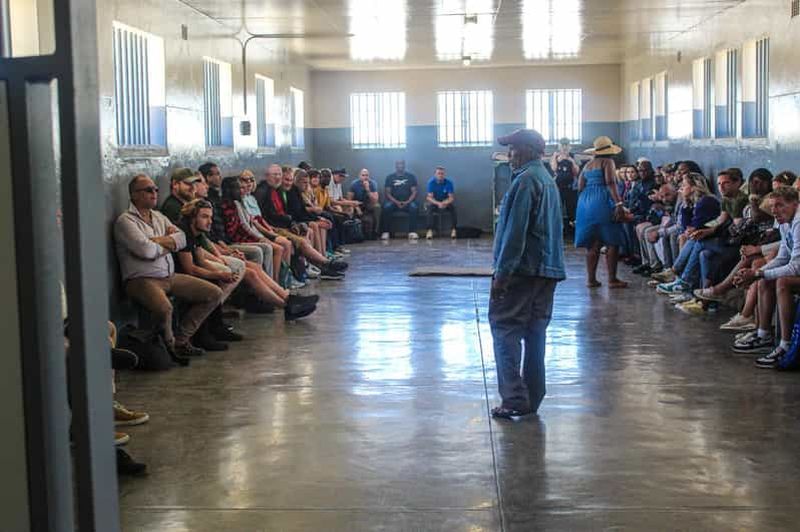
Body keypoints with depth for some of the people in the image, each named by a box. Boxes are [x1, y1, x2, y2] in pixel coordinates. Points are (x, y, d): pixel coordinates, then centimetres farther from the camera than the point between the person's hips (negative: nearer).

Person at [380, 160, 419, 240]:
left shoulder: (411, 176, 9)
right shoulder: (390, 177, 8)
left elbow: (414, 192, 3)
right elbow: (387, 192, 1)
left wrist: (407, 202, -15)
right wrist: (396, 202, -15)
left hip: (407, 202, 0)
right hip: (394, 201, 0)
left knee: (414, 207, -33)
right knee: (386, 206, -32)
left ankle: (412, 232, -34)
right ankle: (385, 233, -31)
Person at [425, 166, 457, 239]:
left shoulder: (449, 183, -14)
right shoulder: (431, 182, -16)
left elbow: (451, 197, -15)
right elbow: (430, 197, -20)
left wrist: (445, 203, -37)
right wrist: (438, 203, -38)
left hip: (446, 201, 1)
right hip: (434, 201, -1)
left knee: (452, 207, -31)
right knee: (430, 207, -34)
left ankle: (453, 229, -27)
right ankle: (430, 230, -38)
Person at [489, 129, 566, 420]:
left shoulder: (525, 180, -12)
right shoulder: (548, 180, 17)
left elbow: (515, 231, -18)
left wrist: (502, 272, -17)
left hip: (523, 268, -9)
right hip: (548, 269, 9)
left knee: (505, 328, -5)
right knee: (535, 332, 10)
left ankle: (515, 399, -10)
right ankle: (532, 399, 13)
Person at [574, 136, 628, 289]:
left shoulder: (588, 165, 18)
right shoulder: (607, 162, -2)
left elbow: (580, 186, 12)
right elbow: (610, 183, -15)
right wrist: (618, 203, -21)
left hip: (585, 203, 7)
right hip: (603, 202, -7)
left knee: (592, 244, 7)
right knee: (612, 243, -3)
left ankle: (591, 279, 5)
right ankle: (612, 279, -5)